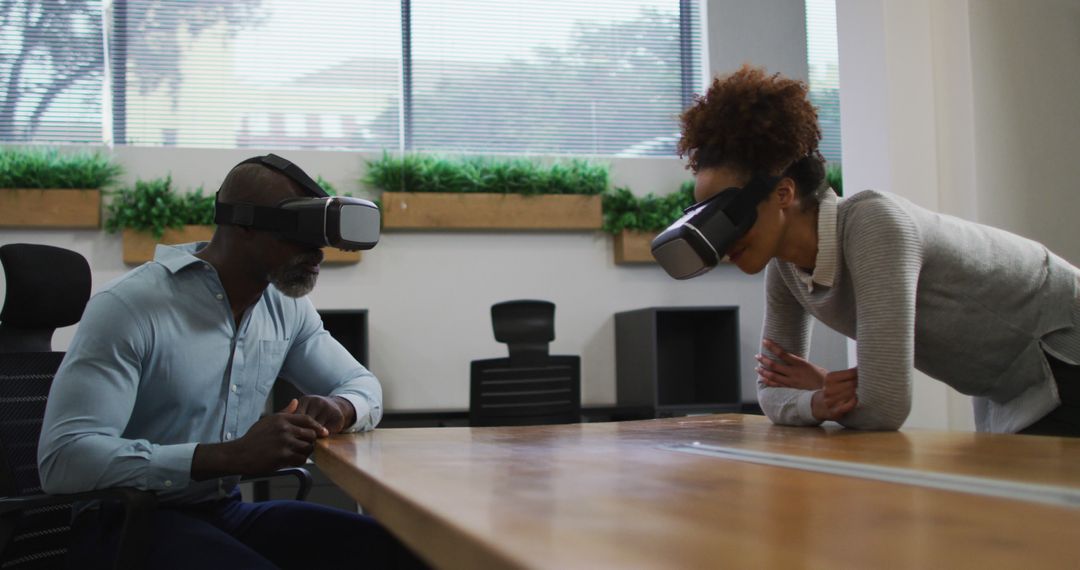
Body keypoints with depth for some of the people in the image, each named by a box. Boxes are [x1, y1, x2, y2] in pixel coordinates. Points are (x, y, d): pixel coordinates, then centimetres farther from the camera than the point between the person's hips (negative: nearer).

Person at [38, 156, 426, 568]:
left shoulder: (287, 306, 4)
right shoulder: (128, 307, -17)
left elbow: (362, 384, 15)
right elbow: (63, 458, -24)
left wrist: (338, 408, -12)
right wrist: (231, 456, -32)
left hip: (230, 513, 6)